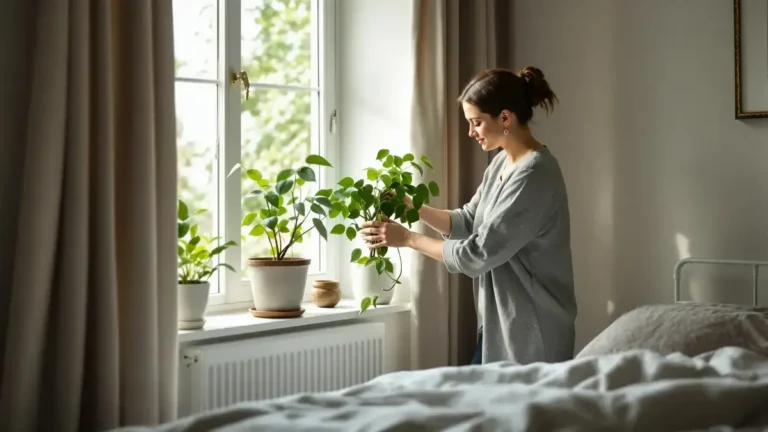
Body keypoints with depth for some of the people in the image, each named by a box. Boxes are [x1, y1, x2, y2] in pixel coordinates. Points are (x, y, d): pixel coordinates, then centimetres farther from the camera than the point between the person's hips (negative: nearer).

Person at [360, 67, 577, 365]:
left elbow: (477, 254, -23)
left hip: (532, 331, -9)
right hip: (499, 322, 9)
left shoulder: (534, 175, -23)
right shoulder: (502, 162, 8)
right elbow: (468, 222, 13)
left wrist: (407, 238, -15)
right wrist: (414, 207, -1)